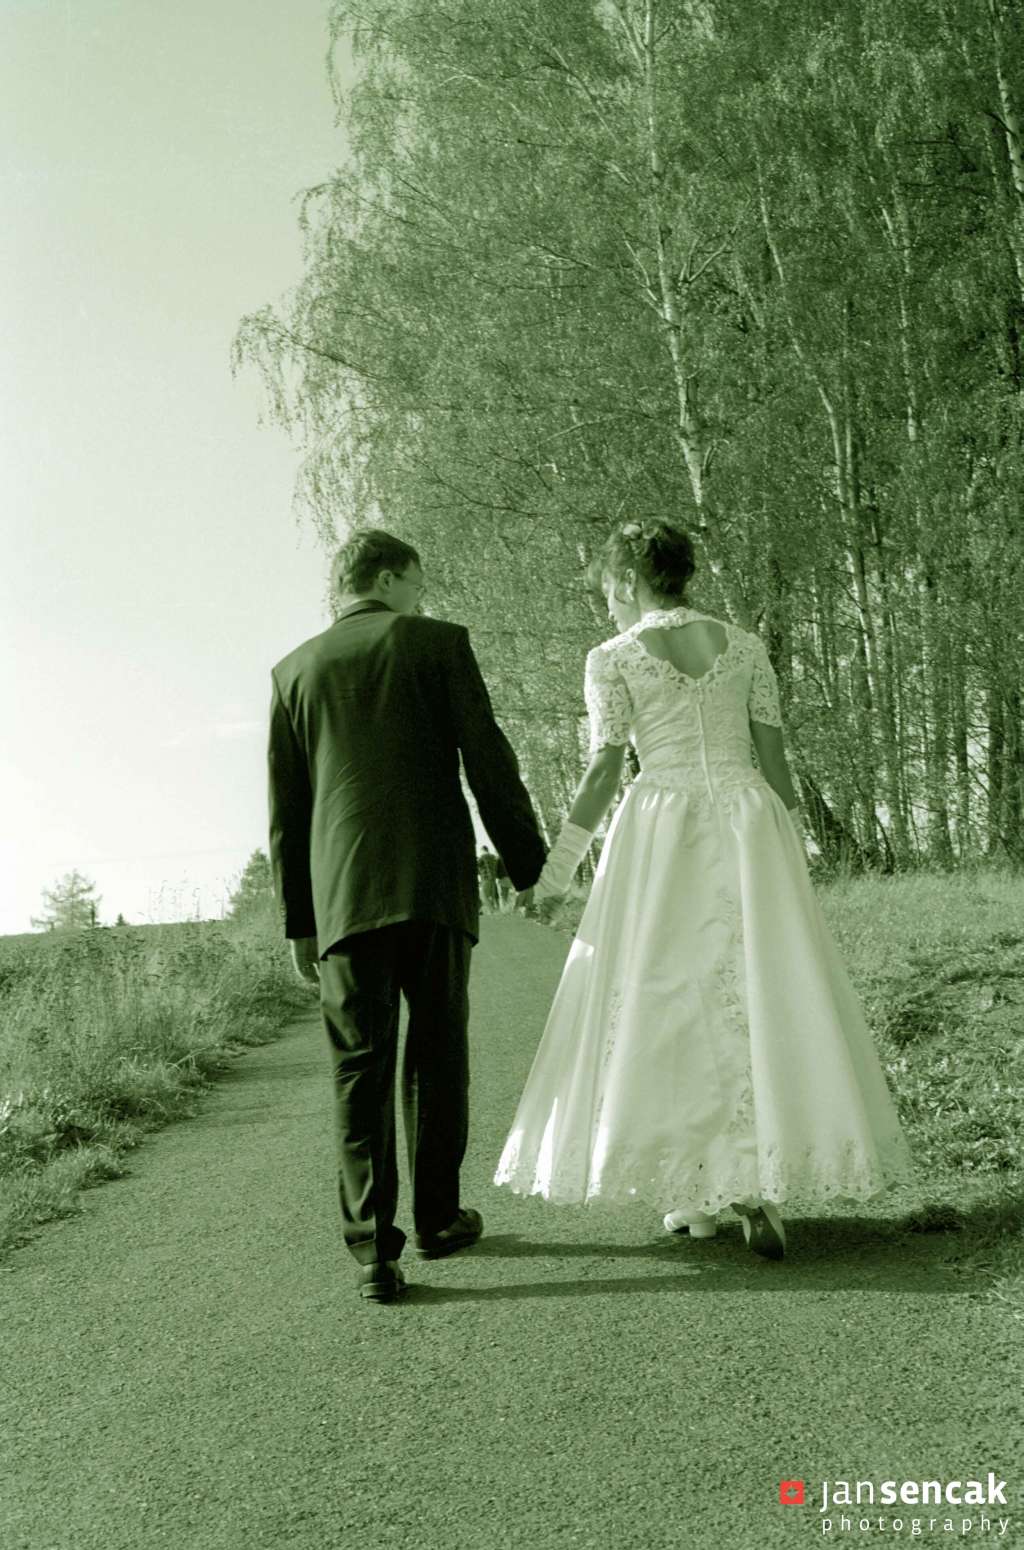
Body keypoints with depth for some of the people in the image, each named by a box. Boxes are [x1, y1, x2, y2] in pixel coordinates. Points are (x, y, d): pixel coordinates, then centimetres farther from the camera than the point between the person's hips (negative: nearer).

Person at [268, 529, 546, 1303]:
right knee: (437, 1055, 12)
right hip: (434, 886, -2)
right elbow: (489, 762, -3)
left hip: (342, 895, 2)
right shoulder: (439, 643, 4)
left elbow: (285, 809, 12)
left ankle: (374, 1247, 0)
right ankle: (437, 1218, 23)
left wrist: (299, 920, 16)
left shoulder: (294, 670, 13)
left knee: (360, 1068, 4)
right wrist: (531, 864, 5)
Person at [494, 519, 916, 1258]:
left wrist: (554, 875, 2)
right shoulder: (746, 647, 8)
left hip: (662, 832, -2)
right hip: (750, 823, 3)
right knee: (762, 993, 5)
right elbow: (775, 758, 7)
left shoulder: (613, 658, -1)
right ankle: (758, 1183, -1)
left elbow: (603, 773, -5)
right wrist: (794, 859, 15)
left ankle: (694, 1193, 11)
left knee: (668, 1002, 6)